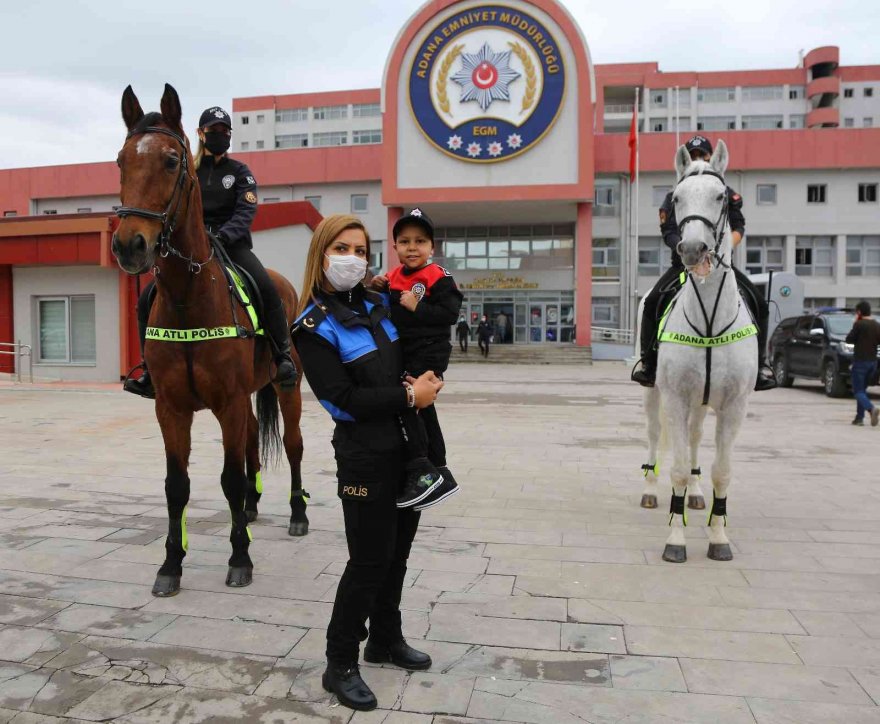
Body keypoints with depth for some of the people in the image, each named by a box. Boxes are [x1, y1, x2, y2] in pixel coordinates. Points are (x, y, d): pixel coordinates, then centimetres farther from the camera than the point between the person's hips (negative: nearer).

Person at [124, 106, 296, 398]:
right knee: (148, 297, -10)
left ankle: (283, 356, -21)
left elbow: (246, 212, -7)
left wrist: (222, 235, -26)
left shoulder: (239, 171, 7)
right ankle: (151, 371, 0)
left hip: (233, 244, -3)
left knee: (266, 288, -32)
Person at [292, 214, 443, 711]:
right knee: (370, 560, 2)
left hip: (410, 446, 7)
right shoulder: (314, 326, -11)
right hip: (367, 455, -7)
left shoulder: (379, 305, 8)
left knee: (398, 551, 18)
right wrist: (410, 397, -18)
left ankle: (386, 639, 38)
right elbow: (343, 399, -19)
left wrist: (426, 380, -3)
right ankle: (340, 665, 20)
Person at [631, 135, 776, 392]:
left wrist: (729, 244, -16)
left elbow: (738, 226, 6)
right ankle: (648, 361, -11)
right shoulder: (675, 196, 7)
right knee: (653, 301, -23)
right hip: (685, 261, -1)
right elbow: (669, 232, -3)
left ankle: (760, 362, 2)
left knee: (759, 303, -13)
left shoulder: (727, 194, 12)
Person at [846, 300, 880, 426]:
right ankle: (860, 418, 14)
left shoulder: (859, 324, -12)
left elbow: (849, 340, -6)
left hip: (860, 361, -6)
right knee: (862, 389, 15)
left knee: (858, 391, -4)